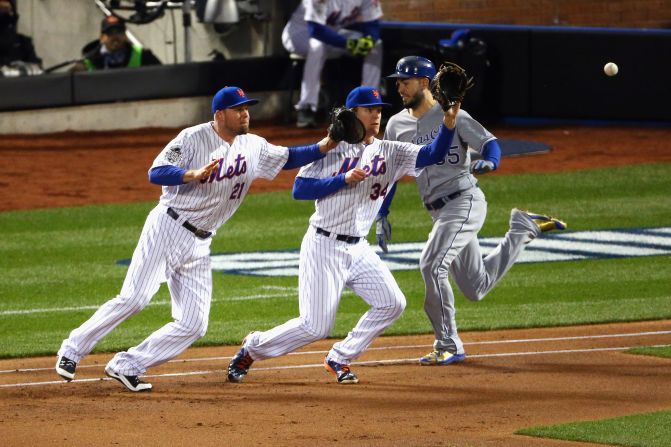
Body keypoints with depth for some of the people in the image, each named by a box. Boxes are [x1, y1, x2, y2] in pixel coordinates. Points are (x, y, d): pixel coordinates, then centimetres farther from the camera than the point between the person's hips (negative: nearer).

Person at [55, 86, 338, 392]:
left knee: (194, 325, -3)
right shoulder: (194, 138, -8)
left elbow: (288, 158, 15)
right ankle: (72, 350, -6)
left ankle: (127, 366, 2)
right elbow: (155, 173, -14)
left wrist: (323, 148, -1)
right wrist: (193, 175, -30)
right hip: (168, 228, -6)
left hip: (198, 246, 6)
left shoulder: (253, 147, 9)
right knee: (133, 298, -17)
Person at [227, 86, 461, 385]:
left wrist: (448, 126, -23)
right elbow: (299, 189, -12)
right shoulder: (333, 149, -6)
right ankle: (253, 348, 14)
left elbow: (432, 155, -7)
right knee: (316, 326, -9)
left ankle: (340, 359, 10)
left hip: (358, 249, 6)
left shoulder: (390, 152, 5)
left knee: (392, 303, -5)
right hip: (324, 248, -6)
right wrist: (343, 179, -19)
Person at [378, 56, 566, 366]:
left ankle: (448, 346, -13)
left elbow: (490, 143, -11)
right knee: (476, 288, 12)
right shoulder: (396, 125, 10)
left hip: (465, 201, -7)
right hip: (439, 211, 7)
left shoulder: (452, 116, -6)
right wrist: (381, 217, 8)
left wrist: (488, 162, -33)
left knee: (432, 265, -23)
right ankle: (523, 229, 31)